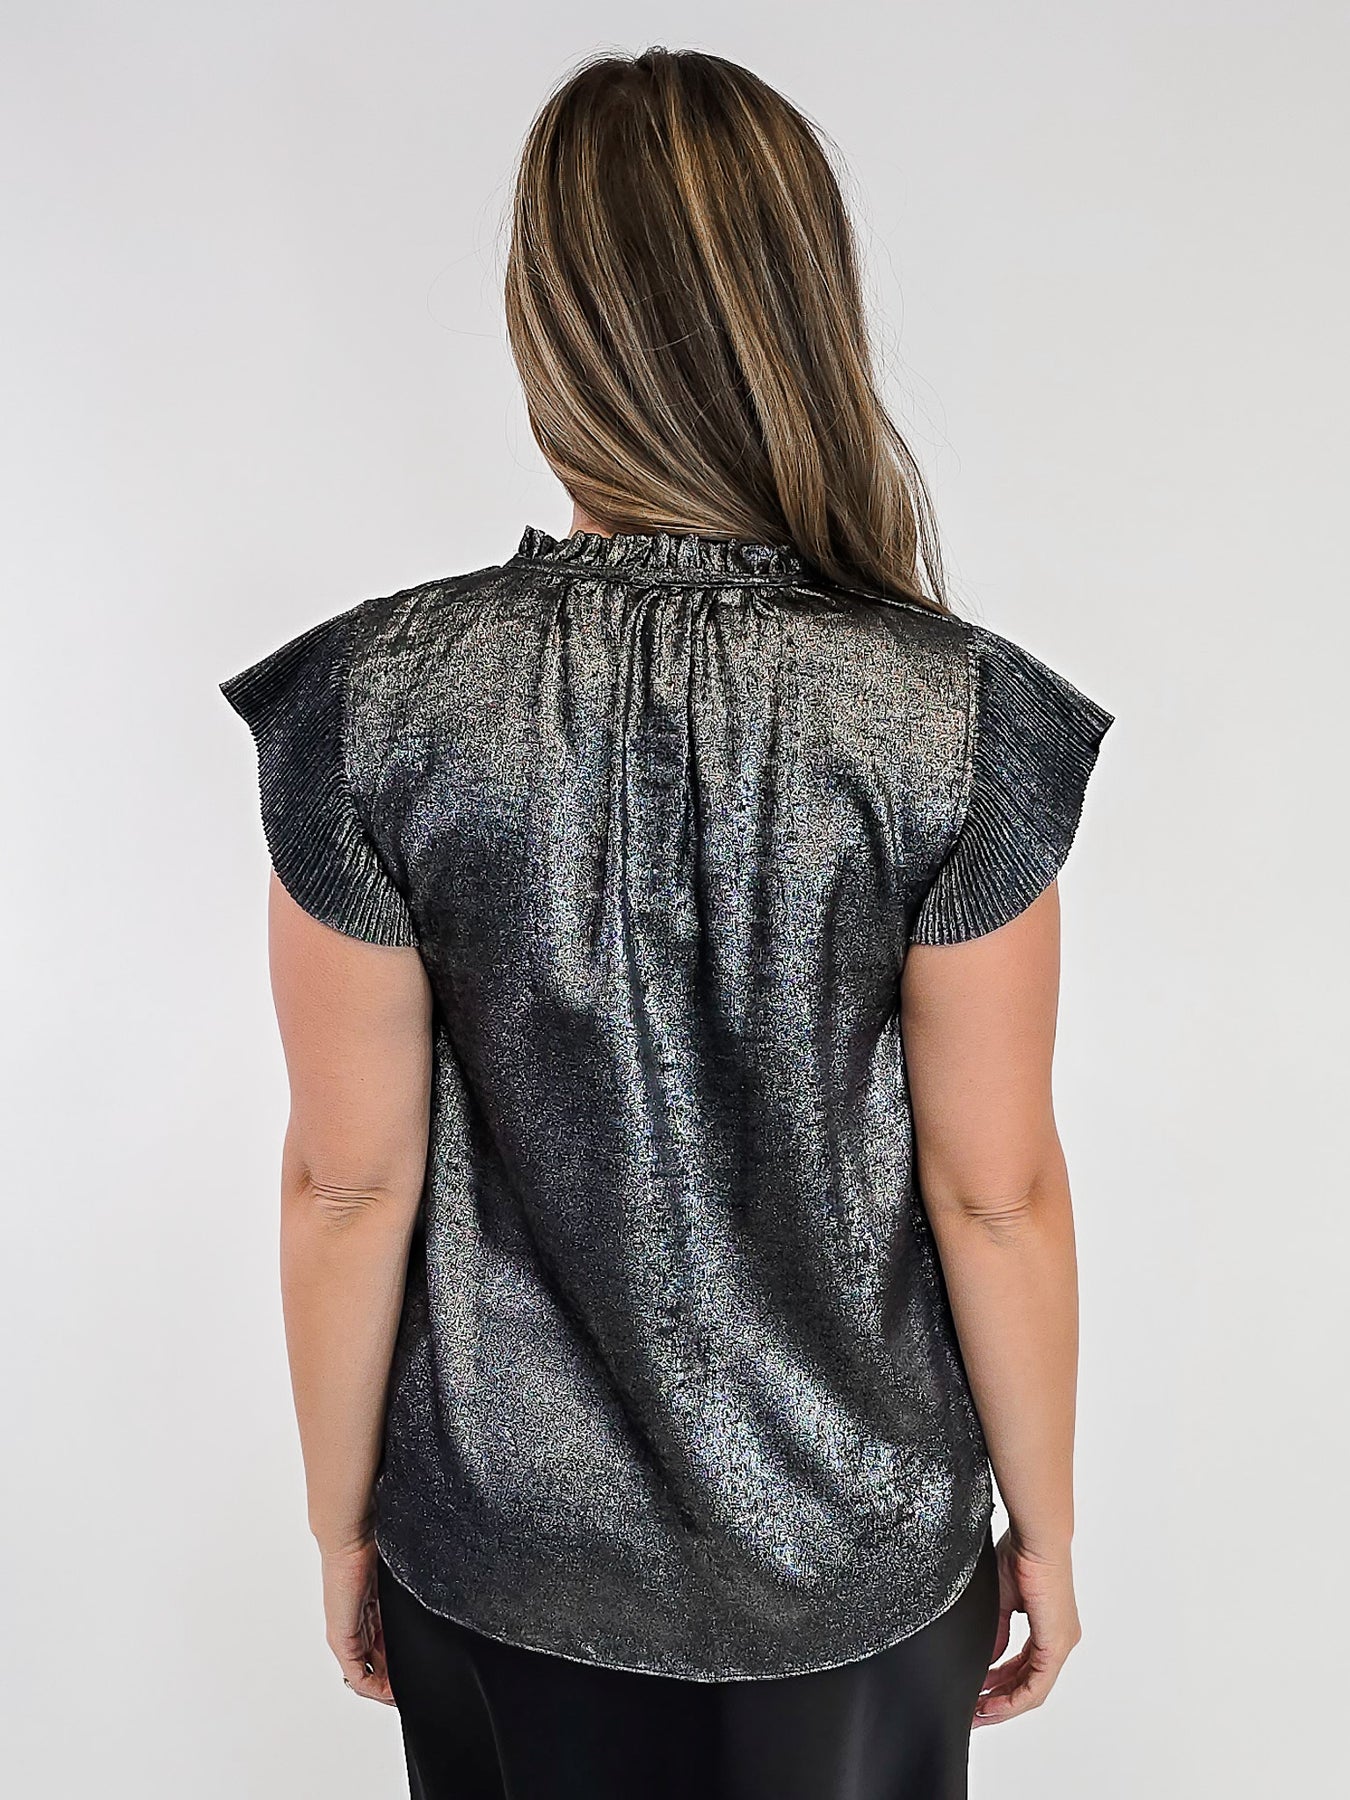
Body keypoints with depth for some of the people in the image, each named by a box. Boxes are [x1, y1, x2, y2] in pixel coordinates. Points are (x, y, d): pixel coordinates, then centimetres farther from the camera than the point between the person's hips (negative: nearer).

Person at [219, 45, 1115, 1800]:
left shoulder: (375, 702, -20)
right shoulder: (954, 715, -21)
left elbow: (347, 1179, -12)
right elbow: (998, 1188, -14)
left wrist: (343, 1522, 4)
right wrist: (1045, 1525, 3)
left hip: (501, 1543, 1)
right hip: (855, 1552, 0)